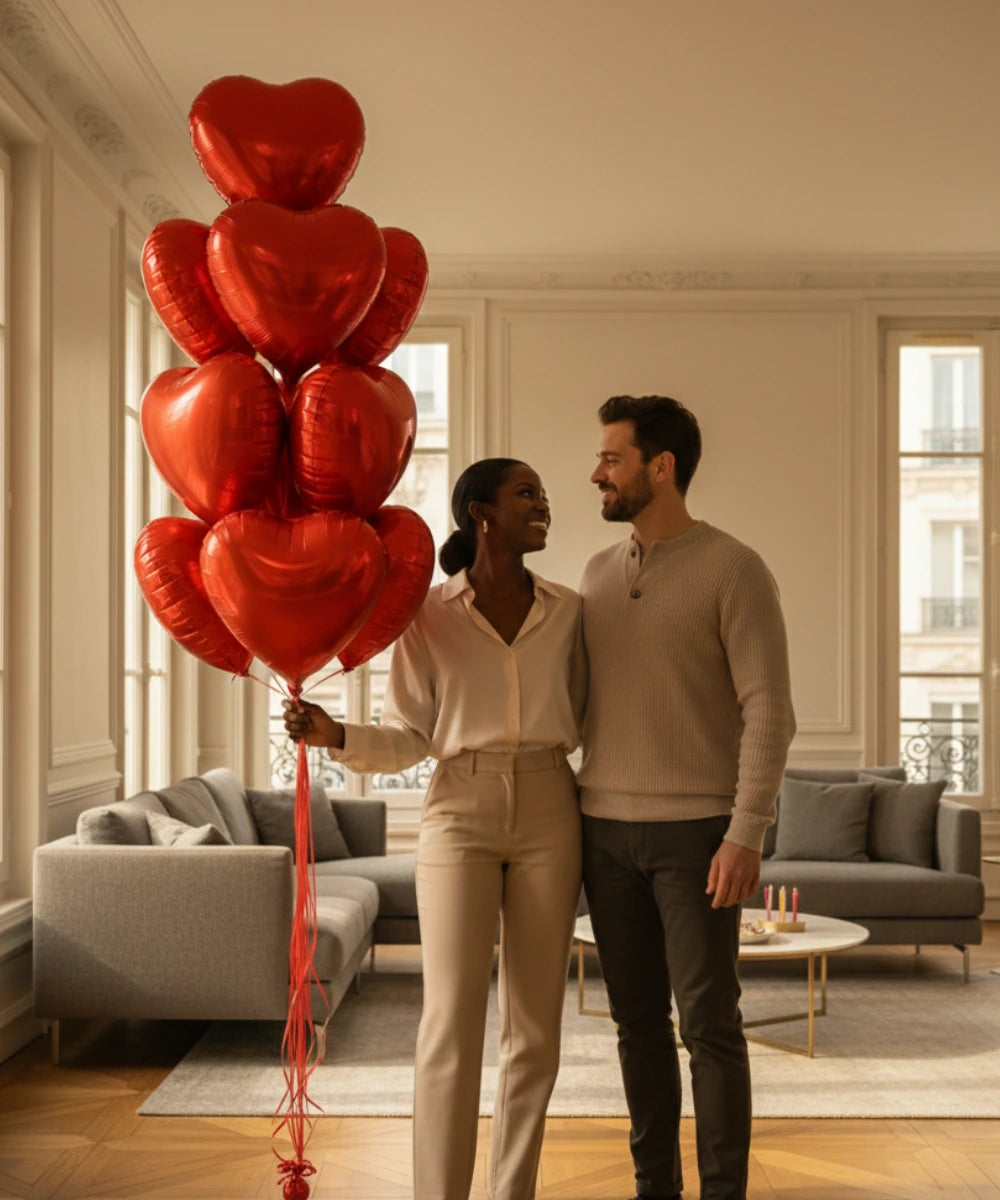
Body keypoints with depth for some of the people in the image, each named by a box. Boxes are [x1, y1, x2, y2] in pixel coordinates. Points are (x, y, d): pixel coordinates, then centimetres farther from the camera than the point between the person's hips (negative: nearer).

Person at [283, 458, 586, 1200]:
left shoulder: (568, 612, 6)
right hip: (459, 814, -2)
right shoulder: (429, 614, 0)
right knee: (452, 1018, -8)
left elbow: (585, 720, 12)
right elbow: (409, 737, -1)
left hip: (548, 818, 3)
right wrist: (337, 736, -16)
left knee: (535, 1023, 6)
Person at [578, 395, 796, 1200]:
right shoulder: (599, 574, 12)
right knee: (639, 1022, 9)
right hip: (607, 830, 5)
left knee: (709, 1022, -2)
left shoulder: (733, 569, -6)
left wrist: (747, 834, -17)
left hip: (695, 831, -5)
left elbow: (768, 709, -10)